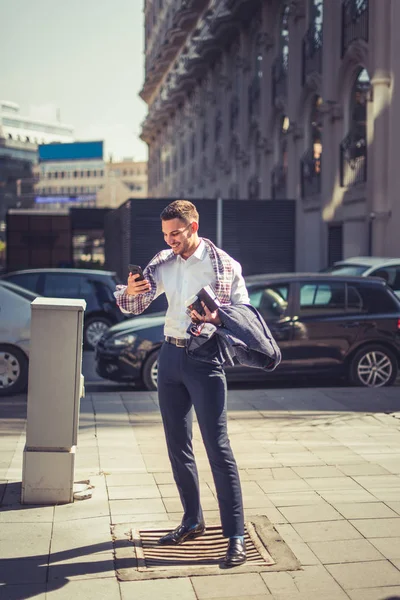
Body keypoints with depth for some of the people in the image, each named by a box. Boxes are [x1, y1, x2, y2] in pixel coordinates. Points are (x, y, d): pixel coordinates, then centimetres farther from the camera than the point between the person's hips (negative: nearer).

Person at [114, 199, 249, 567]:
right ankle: (193, 521, 27)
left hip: (204, 358, -6)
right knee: (177, 446, 12)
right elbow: (134, 307, 8)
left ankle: (236, 537, -4)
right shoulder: (163, 263, 8)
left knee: (218, 447, -8)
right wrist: (130, 292, -16)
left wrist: (216, 319, -24)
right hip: (170, 356, 6)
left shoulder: (224, 265, -6)